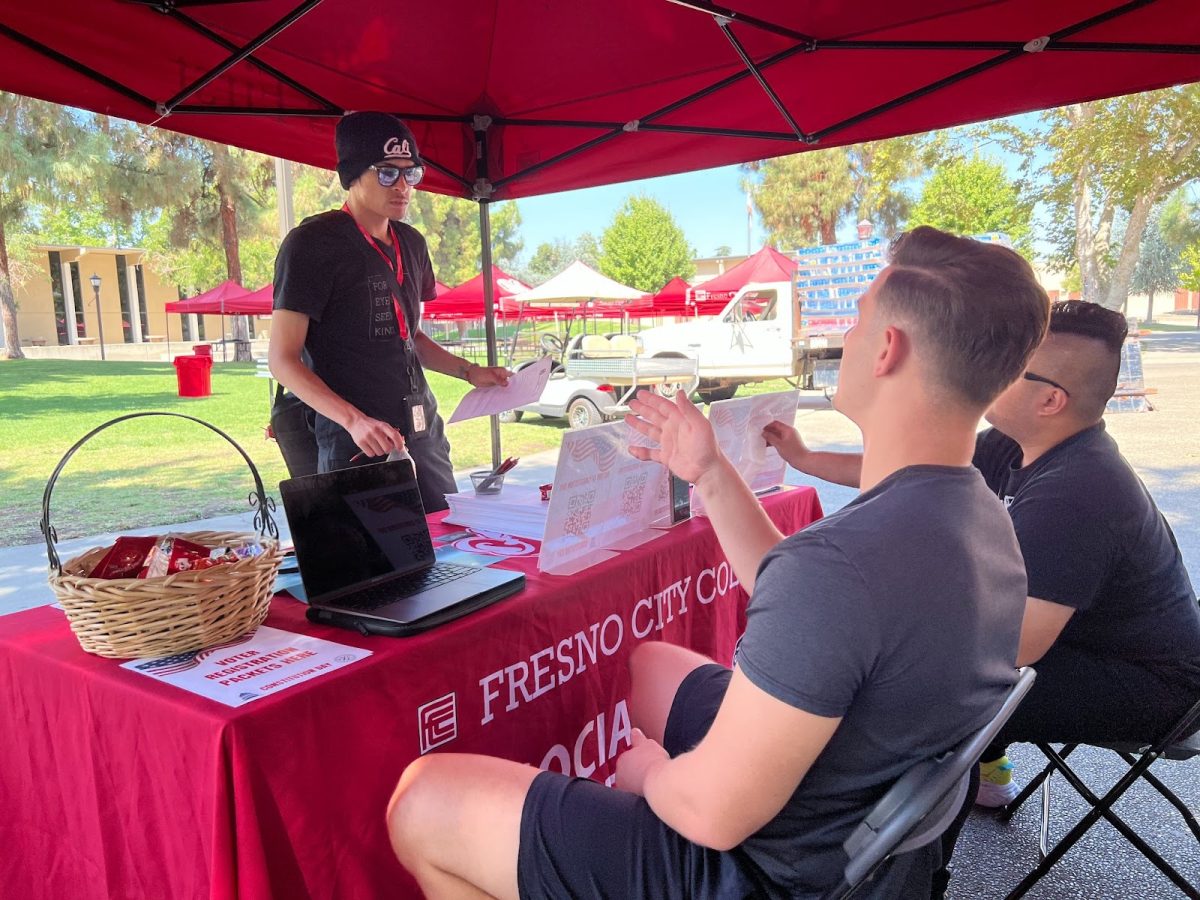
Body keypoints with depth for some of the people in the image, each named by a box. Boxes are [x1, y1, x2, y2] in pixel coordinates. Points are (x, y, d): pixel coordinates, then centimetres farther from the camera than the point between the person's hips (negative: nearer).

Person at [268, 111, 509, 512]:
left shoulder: (411, 243, 13)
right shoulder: (312, 243, -8)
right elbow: (283, 359, -12)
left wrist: (469, 371, 10)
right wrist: (353, 419, -25)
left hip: (424, 434, 7)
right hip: (356, 447, -7)